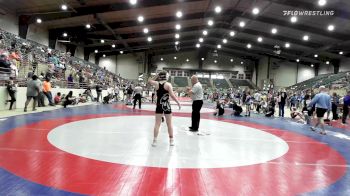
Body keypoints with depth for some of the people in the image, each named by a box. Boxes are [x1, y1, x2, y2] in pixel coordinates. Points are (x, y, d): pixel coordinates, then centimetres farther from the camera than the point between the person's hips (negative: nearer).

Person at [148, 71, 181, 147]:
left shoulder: (156, 84, -1)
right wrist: (178, 103, -7)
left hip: (159, 105, 2)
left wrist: (156, 76, 15)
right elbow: (172, 95, -16)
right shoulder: (168, 84, -10)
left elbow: (149, 81, 19)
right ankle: (171, 140, 18)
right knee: (169, 124, 10)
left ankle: (154, 141, 7)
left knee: (157, 124, 7)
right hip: (167, 105, -2)